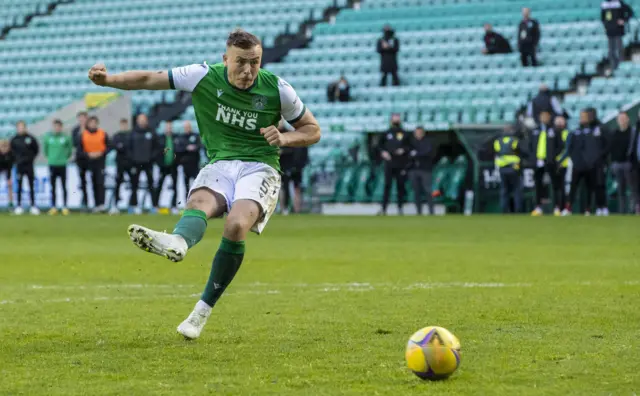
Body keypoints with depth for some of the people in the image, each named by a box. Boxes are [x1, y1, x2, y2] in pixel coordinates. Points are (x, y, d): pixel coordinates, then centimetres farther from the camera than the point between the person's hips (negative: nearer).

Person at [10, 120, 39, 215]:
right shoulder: (14, 140, 0)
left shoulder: (30, 138, -1)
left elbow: (36, 149, 6)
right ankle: (19, 206, 7)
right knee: (19, 186, 2)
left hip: (29, 165, 0)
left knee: (31, 186, 3)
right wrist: (17, 159, -1)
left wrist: (31, 158, 0)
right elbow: (11, 151, 8)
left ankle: (33, 206, 7)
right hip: (19, 165, 0)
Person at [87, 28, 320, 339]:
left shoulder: (276, 89, 1)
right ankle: (176, 243, -71)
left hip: (260, 168, -2)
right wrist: (109, 79, -12)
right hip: (219, 165, 2)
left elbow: (313, 130, 12)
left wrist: (284, 139, -8)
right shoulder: (205, 77, 1)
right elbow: (149, 79, 3)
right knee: (199, 203, -35)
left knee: (236, 225, -32)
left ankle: (203, 310, -26)